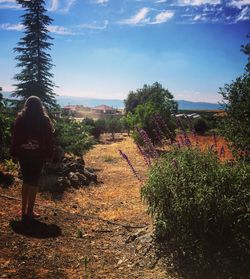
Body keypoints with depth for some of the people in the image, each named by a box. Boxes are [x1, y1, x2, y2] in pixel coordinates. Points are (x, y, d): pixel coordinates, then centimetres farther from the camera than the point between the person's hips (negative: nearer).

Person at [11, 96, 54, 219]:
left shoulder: (20, 119, -1)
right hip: (38, 155, -2)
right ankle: (30, 211, 8)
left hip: (23, 154, 2)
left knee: (26, 180, 14)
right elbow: (49, 139, -4)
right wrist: (49, 154, 2)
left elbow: (15, 137, 2)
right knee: (33, 181, 5)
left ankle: (24, 210, 17)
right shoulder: (44, 120, -5)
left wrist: (15, 153, 7)